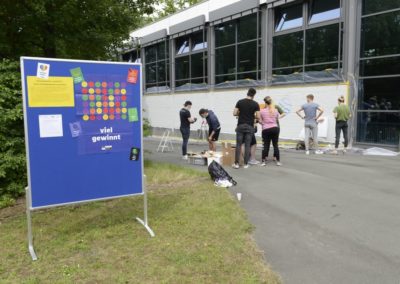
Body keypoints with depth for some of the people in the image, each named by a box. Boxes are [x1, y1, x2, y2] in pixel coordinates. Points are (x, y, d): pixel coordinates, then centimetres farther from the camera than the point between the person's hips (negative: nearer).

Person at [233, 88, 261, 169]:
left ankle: (236, 163, 4)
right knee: (247, 145, 5)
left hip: (240, 126, 1)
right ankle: (246, 164, 7)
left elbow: (234, 113, -1)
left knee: (238, 145, 5)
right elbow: (258, 117, -6)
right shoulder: (255, 104, -3)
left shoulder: (240, 102, 1)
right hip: (250, 127, -1)